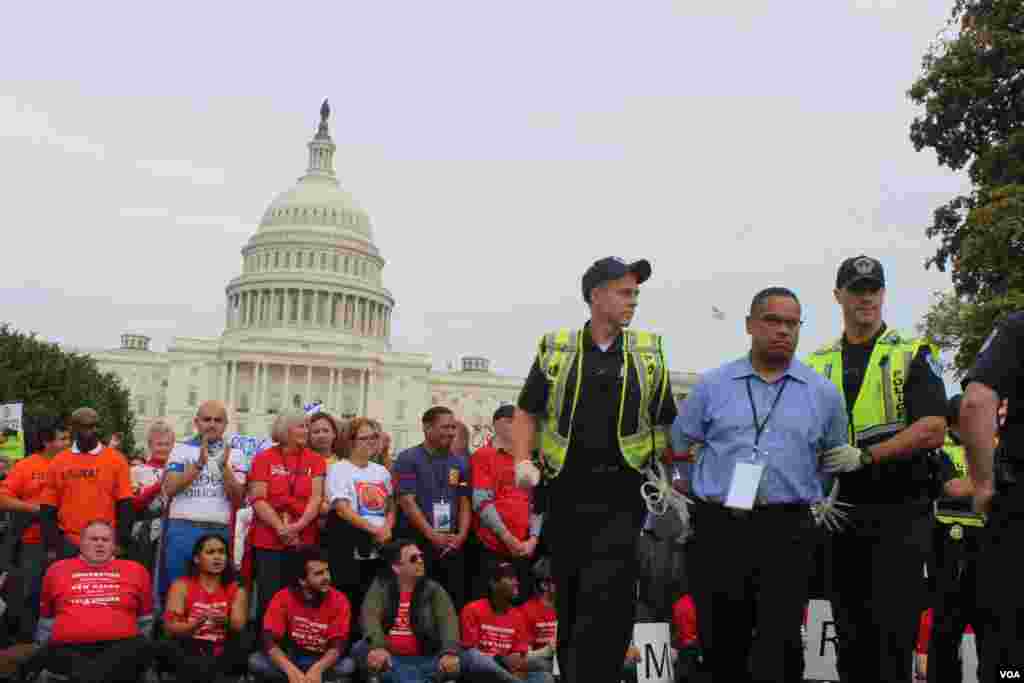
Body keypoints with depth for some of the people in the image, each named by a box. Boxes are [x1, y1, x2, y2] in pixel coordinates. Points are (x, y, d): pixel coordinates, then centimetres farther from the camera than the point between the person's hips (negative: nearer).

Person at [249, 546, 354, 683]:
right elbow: (269, 641, -18)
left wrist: (317, 668, -36)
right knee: (255, 661, -26)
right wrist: (291, 670, -34)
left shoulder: (339, 601, -12)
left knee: (348, 665, -31)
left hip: (323, 663, -1)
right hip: (290, 660, 1)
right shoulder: (283, 598, -11)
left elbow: (338, 645, -17)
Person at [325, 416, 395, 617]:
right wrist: (374, 529, -16)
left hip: (380, 547, 5)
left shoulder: (381, 471, 14)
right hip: (350, 548, -5)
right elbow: (342, 510, -13)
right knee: (350, 601, -3)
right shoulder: (339, 469, -3)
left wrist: (387, 529, -2)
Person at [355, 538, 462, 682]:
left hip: (424, 659, 0)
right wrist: (378, 647, -35)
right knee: (361, 649, -28)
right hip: (389, 657, 0)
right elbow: (370, 616, -13)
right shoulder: (380, 587, 6)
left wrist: (450, 652, -32)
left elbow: (448, 619, -11)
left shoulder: (433, 589, 6)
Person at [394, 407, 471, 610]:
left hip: (452, 544, 5)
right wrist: (434, 536, -14)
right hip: (417, 542, -5)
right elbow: (407, 502, -11)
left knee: (455, 601, 6)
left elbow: (464, 503, 12)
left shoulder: (459, 462, 11)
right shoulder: (408, 459, -5)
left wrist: (461, 535, -4)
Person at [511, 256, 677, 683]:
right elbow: (527, 412, 9)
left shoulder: (648, 352, 7)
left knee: (607, 600, -9)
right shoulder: (555, 348, 5)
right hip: (566, 491, 1)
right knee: (569, 597, 12)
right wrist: (522, 461, -5)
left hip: (622, 492, -1)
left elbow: (666, 424, 12)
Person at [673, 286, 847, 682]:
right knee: (720, 644, 9)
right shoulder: (713, 385, 5)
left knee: (778, 650, -5)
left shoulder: (823, 393, 7)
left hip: (787, 532, 0)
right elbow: (678, 445, 13)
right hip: (717, 529, 1)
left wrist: (815, 498, 14)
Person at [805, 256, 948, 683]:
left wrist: (866, 456, -19)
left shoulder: (912, 355, 1)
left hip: (899, 510, -4)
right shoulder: (816, 364, 12)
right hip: (839, 510, 4)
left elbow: (932, 431, -11)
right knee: (850, 632, 10)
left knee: (894, 629, -4)